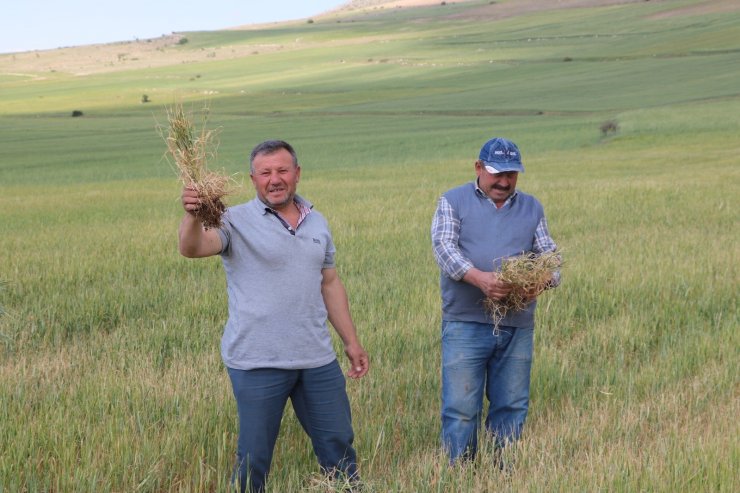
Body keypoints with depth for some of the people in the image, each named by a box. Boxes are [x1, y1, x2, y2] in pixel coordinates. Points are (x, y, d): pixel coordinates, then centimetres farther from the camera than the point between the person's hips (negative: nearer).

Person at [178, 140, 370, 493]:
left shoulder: (317, 223, 11)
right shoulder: (237, 222, -6)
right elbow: (192, 249, -23)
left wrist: (352, 342, 16)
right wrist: (192, 215, -45)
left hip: (318, 360, 5)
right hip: (257, 363, -5)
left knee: (338, 445, 13)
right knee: (254, 457, 3)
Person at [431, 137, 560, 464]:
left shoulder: (531, 208, 15)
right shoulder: (453, 202, 3)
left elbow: (548, 254, 10)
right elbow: (444, 248, -10)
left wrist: (541, 282, -15)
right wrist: (479, 278, -28)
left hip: (518, 326, 4)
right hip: (466, 323, -4)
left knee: (511, 406, 8)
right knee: (461, 408, -4)